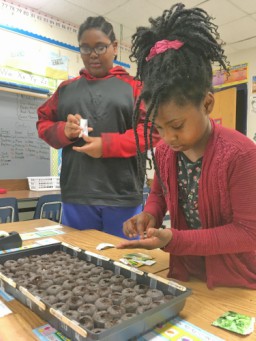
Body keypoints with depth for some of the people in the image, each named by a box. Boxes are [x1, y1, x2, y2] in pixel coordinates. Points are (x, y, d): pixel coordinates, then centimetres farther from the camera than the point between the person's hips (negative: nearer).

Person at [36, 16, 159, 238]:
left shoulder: (134, 86, 6)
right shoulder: (66, 88, 15)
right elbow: (43, 123, 17)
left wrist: (107, 145, -15)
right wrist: (63, 131, -6)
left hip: (122, 197, -2)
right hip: (75, 196, 3)